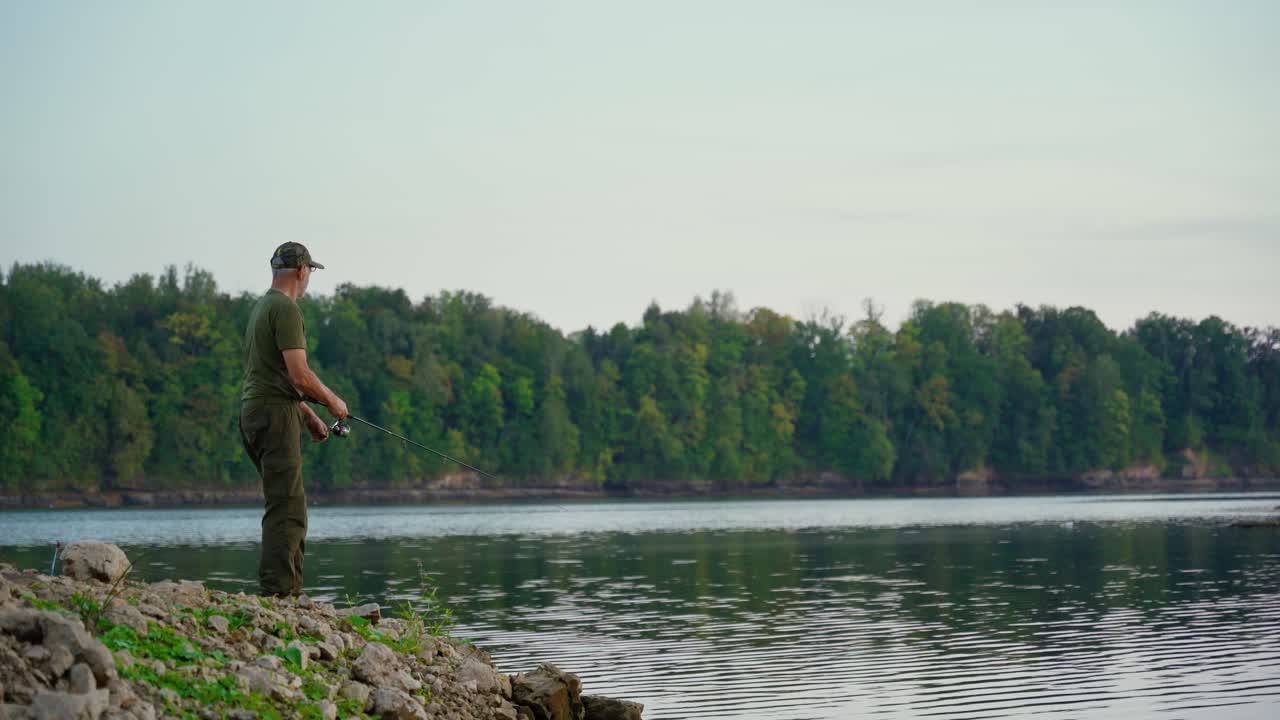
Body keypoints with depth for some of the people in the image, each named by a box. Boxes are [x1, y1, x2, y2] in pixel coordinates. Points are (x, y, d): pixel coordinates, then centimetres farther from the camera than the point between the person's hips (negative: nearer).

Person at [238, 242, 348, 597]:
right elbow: (299, 374, -18)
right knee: (286, 507, -11)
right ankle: (276, 593, -16)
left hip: (255, 409, 10)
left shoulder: (261, 307, 20)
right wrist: (332, 401, -2)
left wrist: (309, 415, 25)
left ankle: (291, 593, 14)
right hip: (275, 413, -10)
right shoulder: (285, 308, -12)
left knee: (291, 506, 13)